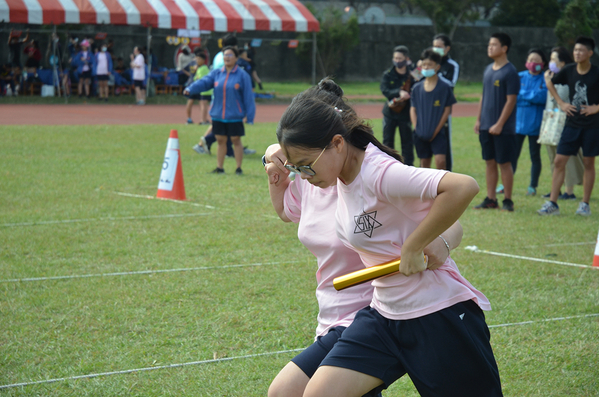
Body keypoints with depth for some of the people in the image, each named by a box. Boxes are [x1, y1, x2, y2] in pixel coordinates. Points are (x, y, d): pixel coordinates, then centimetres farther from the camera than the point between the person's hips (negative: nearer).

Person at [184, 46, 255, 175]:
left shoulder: (242, 75, -4)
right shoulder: (216, 73, 6)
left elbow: (248, 96, -4)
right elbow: (204, 82, -6)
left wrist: (250, 117, -7)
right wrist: (190, 89, -26)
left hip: (234, 116, -3)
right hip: (218, 115, 4)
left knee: (236, 140, 2)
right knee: (221, 140, 9)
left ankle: (239, 168, 12)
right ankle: (220, 168, 17)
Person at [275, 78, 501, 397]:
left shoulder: (379, 174, -23)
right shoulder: (343, 174, 3)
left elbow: (464, 187, -36)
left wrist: (412, 249, -28)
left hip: (440, 317, -8)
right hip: (384, 315, 8)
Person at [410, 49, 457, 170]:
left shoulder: (444, 87, -4)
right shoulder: (417, 88, 6)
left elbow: (447, 110, -4)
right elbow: (413, 110, 10)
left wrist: (436, 130, -8)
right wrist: (416, 127, -3)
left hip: (438, 133, -4)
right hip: (421, 134, 4)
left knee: (440, 160, -18)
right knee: (424, 163, 9)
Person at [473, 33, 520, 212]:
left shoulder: (510, 72, -11)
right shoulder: (488, 70, 12)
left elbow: (511, 101, -14)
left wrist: (499, 124, -17)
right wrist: (478, 120, 13)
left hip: (503, 128, -7)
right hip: (486, 127, 7)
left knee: (504, 163, -2)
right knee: (489, 162, 9)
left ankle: (507, 200, 5)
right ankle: (490, 199, 14)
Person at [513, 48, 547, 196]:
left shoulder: (545, 80, -1)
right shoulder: (520, 77, 7)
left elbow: (543, 97, -16)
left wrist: (523, 95, -11)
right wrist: (533, 97, -11)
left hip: (535, 123, -2)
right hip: (518, 121, 2)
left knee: (535, 155, 6)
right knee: (513, 154, 1)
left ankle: (533, 186, 14)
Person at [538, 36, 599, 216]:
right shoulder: (568, 71, 0)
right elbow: (550, 83, 17)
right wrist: (561, 103, 8)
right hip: (571, 125, 3)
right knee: (559, 161, -1)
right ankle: (552, 203, 4)